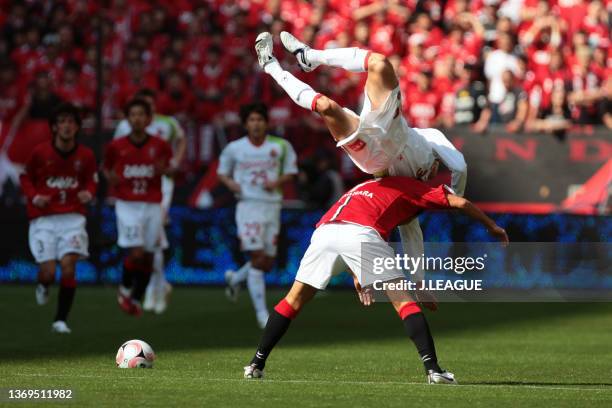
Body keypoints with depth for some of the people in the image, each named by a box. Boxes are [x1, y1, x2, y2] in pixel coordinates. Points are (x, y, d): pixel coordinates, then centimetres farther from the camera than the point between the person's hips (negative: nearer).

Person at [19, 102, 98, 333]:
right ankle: (43, 286, 31)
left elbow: (92, 181, 13)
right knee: (48, 272, -9)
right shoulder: (40, 152, -5)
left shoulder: (86, 156, -1)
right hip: (43, 219, -1)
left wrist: (88, 193, -9)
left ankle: (61, 320, -4)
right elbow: (25, 177, 9)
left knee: (68, 266, -14)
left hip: (73, 218, 1)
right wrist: (33, 196, -9)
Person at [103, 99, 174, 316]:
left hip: (153, 206, 2)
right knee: (136, 253, -15)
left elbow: (172, 167, 13)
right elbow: (106, 167, 14)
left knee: (148, 257, 5)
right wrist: (111, 178, -7)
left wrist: (165, 170, -9)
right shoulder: (116, 146, -1)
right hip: (127, 206, -2)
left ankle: (136, 299, 23)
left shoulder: (160, 145, 0)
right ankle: (125, 288, 11)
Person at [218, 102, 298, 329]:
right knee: (258, 257, -14)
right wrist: (230, 183, -8)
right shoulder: (234, 148, 2)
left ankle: (235, 278, 37)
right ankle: (261, 313, -10)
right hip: (248, 206, -3)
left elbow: (290, 173, 10)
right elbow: (222, 172, 14)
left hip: (272, 206, 3)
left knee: (268, 263, 6)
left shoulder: (281, 146, 3)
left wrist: (278, 182, -10)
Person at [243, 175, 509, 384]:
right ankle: (432, 369, -8)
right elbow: (460, 203, 19)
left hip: (323, 229, 5)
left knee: (294, 300, 17)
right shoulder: (409, 187, 25)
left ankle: (256, 365, 16)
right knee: (403, 302, 1)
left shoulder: (366, 187, 42)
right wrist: (493, 228, 31)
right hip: (361, 234, -5)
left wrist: (357, 274, 41)